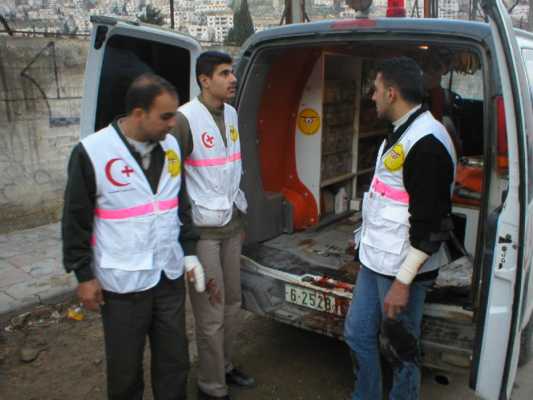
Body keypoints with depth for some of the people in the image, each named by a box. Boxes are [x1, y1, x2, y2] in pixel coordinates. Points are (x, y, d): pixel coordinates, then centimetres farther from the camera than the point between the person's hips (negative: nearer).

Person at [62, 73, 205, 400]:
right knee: (125, 368, 13)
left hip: (170, 275, 5)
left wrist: (189, 252, 10)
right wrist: (84, 275, -4)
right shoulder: (92, 152, -14)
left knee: (174, 361, 16)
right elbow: (76, 220, -6)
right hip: (121, 283, -4)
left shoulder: (171, 145, 2)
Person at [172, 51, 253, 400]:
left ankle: (225, 366, 38)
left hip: (232, 224, 8)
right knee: (211, 315, 1)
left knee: (232, 303, 18)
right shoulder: (185, 119, -16)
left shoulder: (231, 114, 9)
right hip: (202, 229, -7)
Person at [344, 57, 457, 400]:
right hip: (375, 260, 10)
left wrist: (403, 280, -21)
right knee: (358, 334, 19)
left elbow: (433, 222, -23)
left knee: (401, 349, 7)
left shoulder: (427, 141, -20)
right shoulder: (402, 132, 11)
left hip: (403, 268, -10)